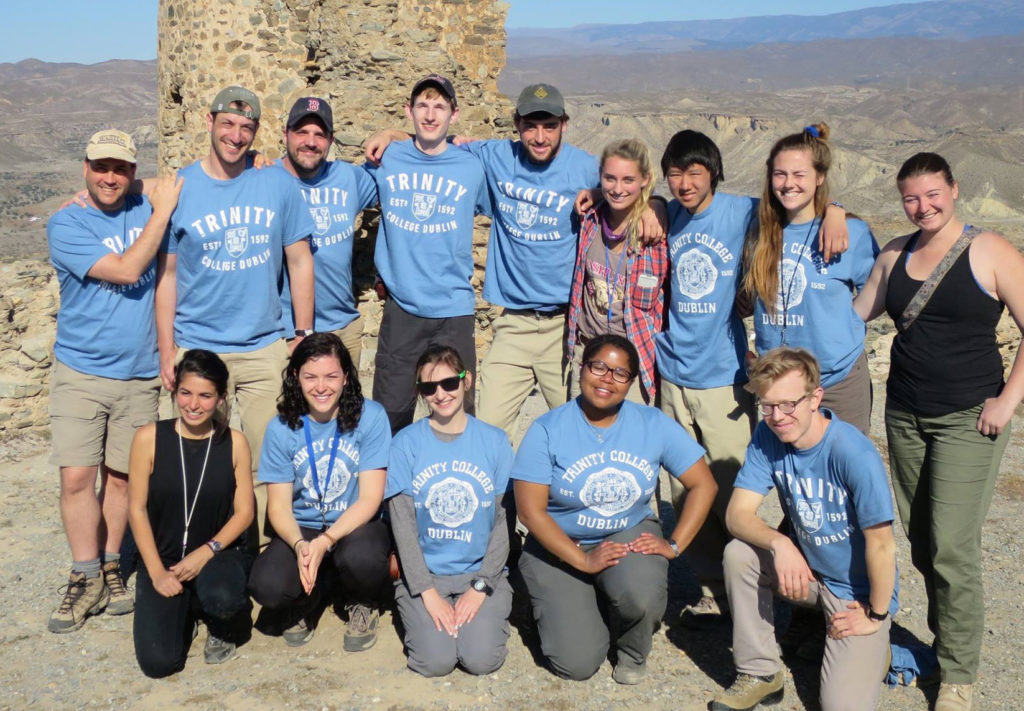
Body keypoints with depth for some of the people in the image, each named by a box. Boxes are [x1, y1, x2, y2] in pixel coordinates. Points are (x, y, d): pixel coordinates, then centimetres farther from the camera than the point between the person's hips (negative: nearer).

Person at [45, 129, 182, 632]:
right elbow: (125, 270, -17)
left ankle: (110, 568, 23)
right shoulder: (65, 226, -6)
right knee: (77, 475, -7)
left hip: (139, 373, 3)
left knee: (120, 475, 9)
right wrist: (161, 213, -12)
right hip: (80, 371, -2)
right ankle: (86, 579, 7)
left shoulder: (145, 212, 6)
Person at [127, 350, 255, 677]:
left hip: (217, 553, 0)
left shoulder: (234, 442, -4)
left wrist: (207, 551, -17)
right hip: (163, 557, 0)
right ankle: (184, 611, 22)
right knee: (158, 662, -15)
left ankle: (221, 629, 5)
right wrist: (157, 572, -10)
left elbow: (244, 511, -2)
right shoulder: (149, 438, -7)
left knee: (222, 598, -36)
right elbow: (137, 509, -4)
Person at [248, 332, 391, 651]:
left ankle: (361, 605, 3)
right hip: (301, 531, 2)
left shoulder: (370, 416, -10)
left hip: (357, 526, -1)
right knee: (265, 586, -28)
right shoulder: (282, 428, -3)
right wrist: (299, 545, -25)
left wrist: (325, 541, -27)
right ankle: (304, 604, 12)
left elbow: (370, 499, -12)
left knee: (360, 556, -37)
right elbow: (279, 507, -4)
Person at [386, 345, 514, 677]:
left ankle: (490, 613, 13)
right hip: (423, 572, 0)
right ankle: (419, 614, 12)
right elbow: (402, 523, -5)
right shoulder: (406, 443, -2)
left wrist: (480, 588, -9)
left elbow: (504, 521, 0)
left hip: (482, 572, 1)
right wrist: (428, 593, -12)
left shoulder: (495, 441, 1)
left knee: (482, 659, -19)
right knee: (436, 660, -19)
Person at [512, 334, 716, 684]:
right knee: (577, 664, -14)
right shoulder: (548, 430, -12)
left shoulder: (653, 424, -5)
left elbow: (703, 485, -2)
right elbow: (530, 510, -15)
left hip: (631, 534, 2)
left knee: (641, 594, -34)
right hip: (560, 547, -1)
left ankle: (633, 654, 3)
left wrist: (674, 545, -12)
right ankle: (567, 605, 21)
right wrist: (583, 560, -22)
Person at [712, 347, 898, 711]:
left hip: (858, 590, -5)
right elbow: (738, 513, -13)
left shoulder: (855, 455, -28)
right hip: (804, 569, 5)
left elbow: (880, 543, -22)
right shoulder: (767, 437, -11)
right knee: (739, 554, -22)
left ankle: (874, 648, 18)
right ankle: (760, 674, -3)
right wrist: (779, 543, -32)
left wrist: (876, 616, -13)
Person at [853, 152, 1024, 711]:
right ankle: (950, 638, 28)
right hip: (905, 415, 5)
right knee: (921, 544, 10)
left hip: (969, 419, -5)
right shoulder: (894, 256, 9)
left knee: (952, 547, -7)